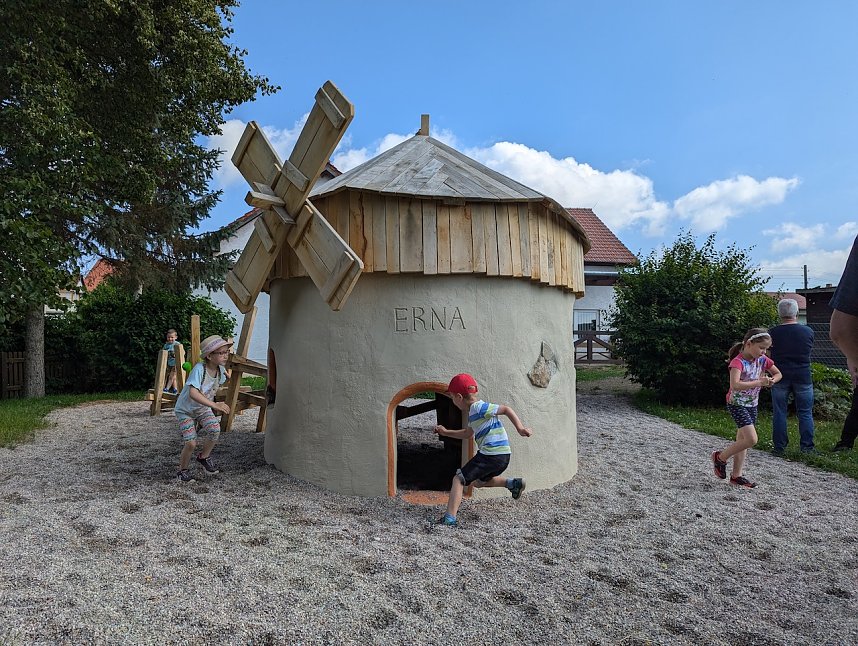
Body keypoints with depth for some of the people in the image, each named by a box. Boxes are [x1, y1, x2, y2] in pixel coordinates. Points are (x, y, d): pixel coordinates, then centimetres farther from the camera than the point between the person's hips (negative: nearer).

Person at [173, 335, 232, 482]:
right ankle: (183, 470, 14)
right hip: (185, 410, -5)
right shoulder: (199, 369, -31)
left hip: (203, 408, 5)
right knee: (191, 443, -14)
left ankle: (204, 457, 7)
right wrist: (215, 405, -50)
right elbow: (193, 393, -44)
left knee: (215, 429, -20)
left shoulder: (221, 370, -10)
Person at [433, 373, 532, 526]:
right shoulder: (474, 412, 19)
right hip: (502, 456, 10)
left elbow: (505, 409, -16)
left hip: (491, 455, -10)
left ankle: (449, 518, -13)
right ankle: (513, 483, 23)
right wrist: (446, 432, 31)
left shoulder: (479, 408, -10)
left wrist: (520, 428, -25)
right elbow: (468, 434, 34)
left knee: (458, 479, -4)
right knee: (478, 481, 32)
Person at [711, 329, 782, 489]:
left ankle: (736, 475, 19)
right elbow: (735, 385, -37)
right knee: (751, 439, -15)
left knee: (742, 440, 11)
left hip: (752, 404, 7)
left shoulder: (762, 360, 0)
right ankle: (720, 457, 5)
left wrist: (771, 381, -5)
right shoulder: (738, 362, -22)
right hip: (737, 404, -7)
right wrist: (759, 382, -32)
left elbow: (778, 374, 16)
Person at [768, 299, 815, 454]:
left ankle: (779, 447, 9)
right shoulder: (808, 331, -3)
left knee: (779, 413, 6)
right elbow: (809, 351, 10)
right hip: (803, 377, 1)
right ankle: (807, 447, 12)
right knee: (805, 413, 10)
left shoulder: (772, 332, -8)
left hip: (780, 377, -1)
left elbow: (768, 354, 0)